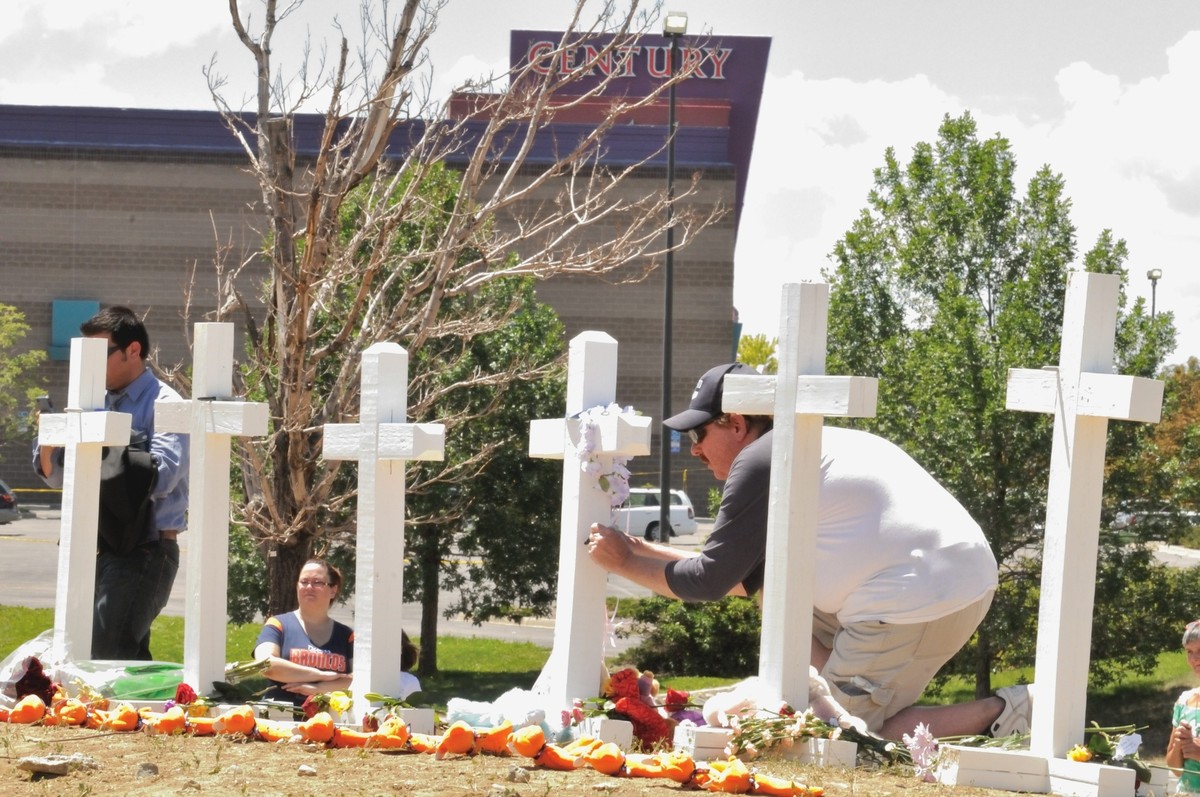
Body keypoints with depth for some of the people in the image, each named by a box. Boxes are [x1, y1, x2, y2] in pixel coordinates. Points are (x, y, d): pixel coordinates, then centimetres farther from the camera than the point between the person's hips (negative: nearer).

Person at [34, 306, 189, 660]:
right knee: (130, 662, 11)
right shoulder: (100, 404, 13)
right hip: (106, 548, 8)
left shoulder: (164, 405, -9)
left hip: (146, 550, -8)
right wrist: (49, 442, -7)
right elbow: (57, 477, 14)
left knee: (102, 659, -17)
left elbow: (161, 477, -22)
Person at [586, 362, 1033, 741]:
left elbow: (709, 583, -5)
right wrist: (643, 550, 25)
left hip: (923, 599, -10)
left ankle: (1000, 714, -6)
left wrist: (626, 563, 8)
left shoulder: (761, 463, -9)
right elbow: (746, 577, 25)